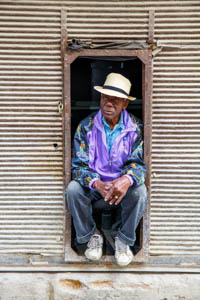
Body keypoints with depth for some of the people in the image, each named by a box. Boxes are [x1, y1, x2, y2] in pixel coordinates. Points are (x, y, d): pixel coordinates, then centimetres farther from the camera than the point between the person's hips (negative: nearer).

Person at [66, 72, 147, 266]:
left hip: (122, 185, 0)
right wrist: (96, 183, -32)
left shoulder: (136, 128, -6)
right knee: (73, 189, -29)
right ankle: (91, 235, -3)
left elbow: (139, 162, -12)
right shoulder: (86, 126, -7)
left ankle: (124, 239, -6)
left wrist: (127, 179, -37)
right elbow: (78, 165, -10)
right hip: (93, 185, 1)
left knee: (140, 191, -31)